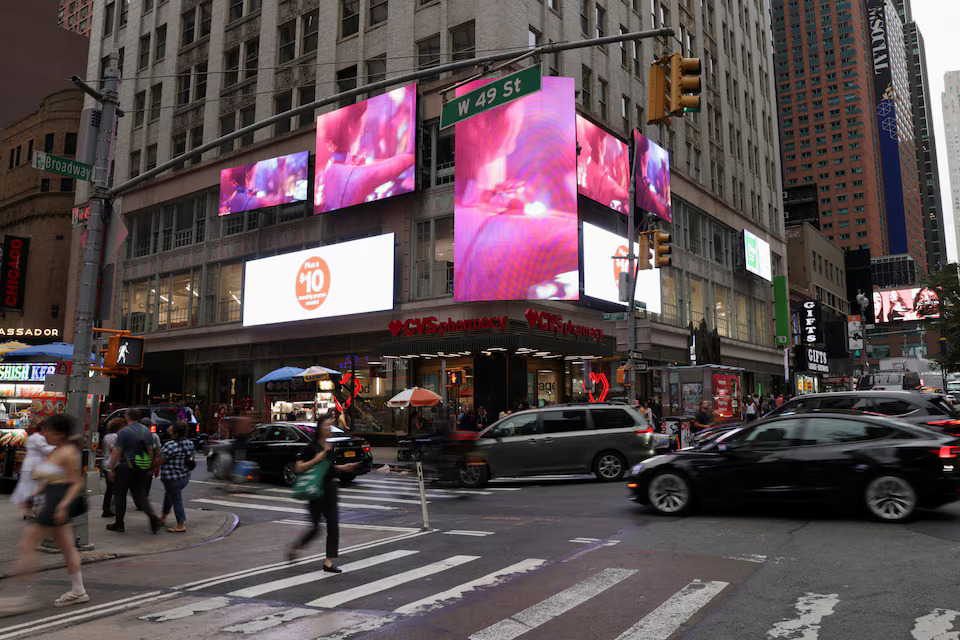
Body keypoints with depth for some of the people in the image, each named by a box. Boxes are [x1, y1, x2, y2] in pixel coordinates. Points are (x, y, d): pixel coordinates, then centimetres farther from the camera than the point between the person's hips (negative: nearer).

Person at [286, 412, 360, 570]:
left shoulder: (330, 447, 8)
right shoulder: (311, 447, -12)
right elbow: (298, 468, -15)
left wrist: (343, 467, 8)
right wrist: (316, 460, -24)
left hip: (329, 488, 7)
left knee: (333, 525, 2)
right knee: (315, 526, 0)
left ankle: (328, 562, 8)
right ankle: (294, 547, 25)